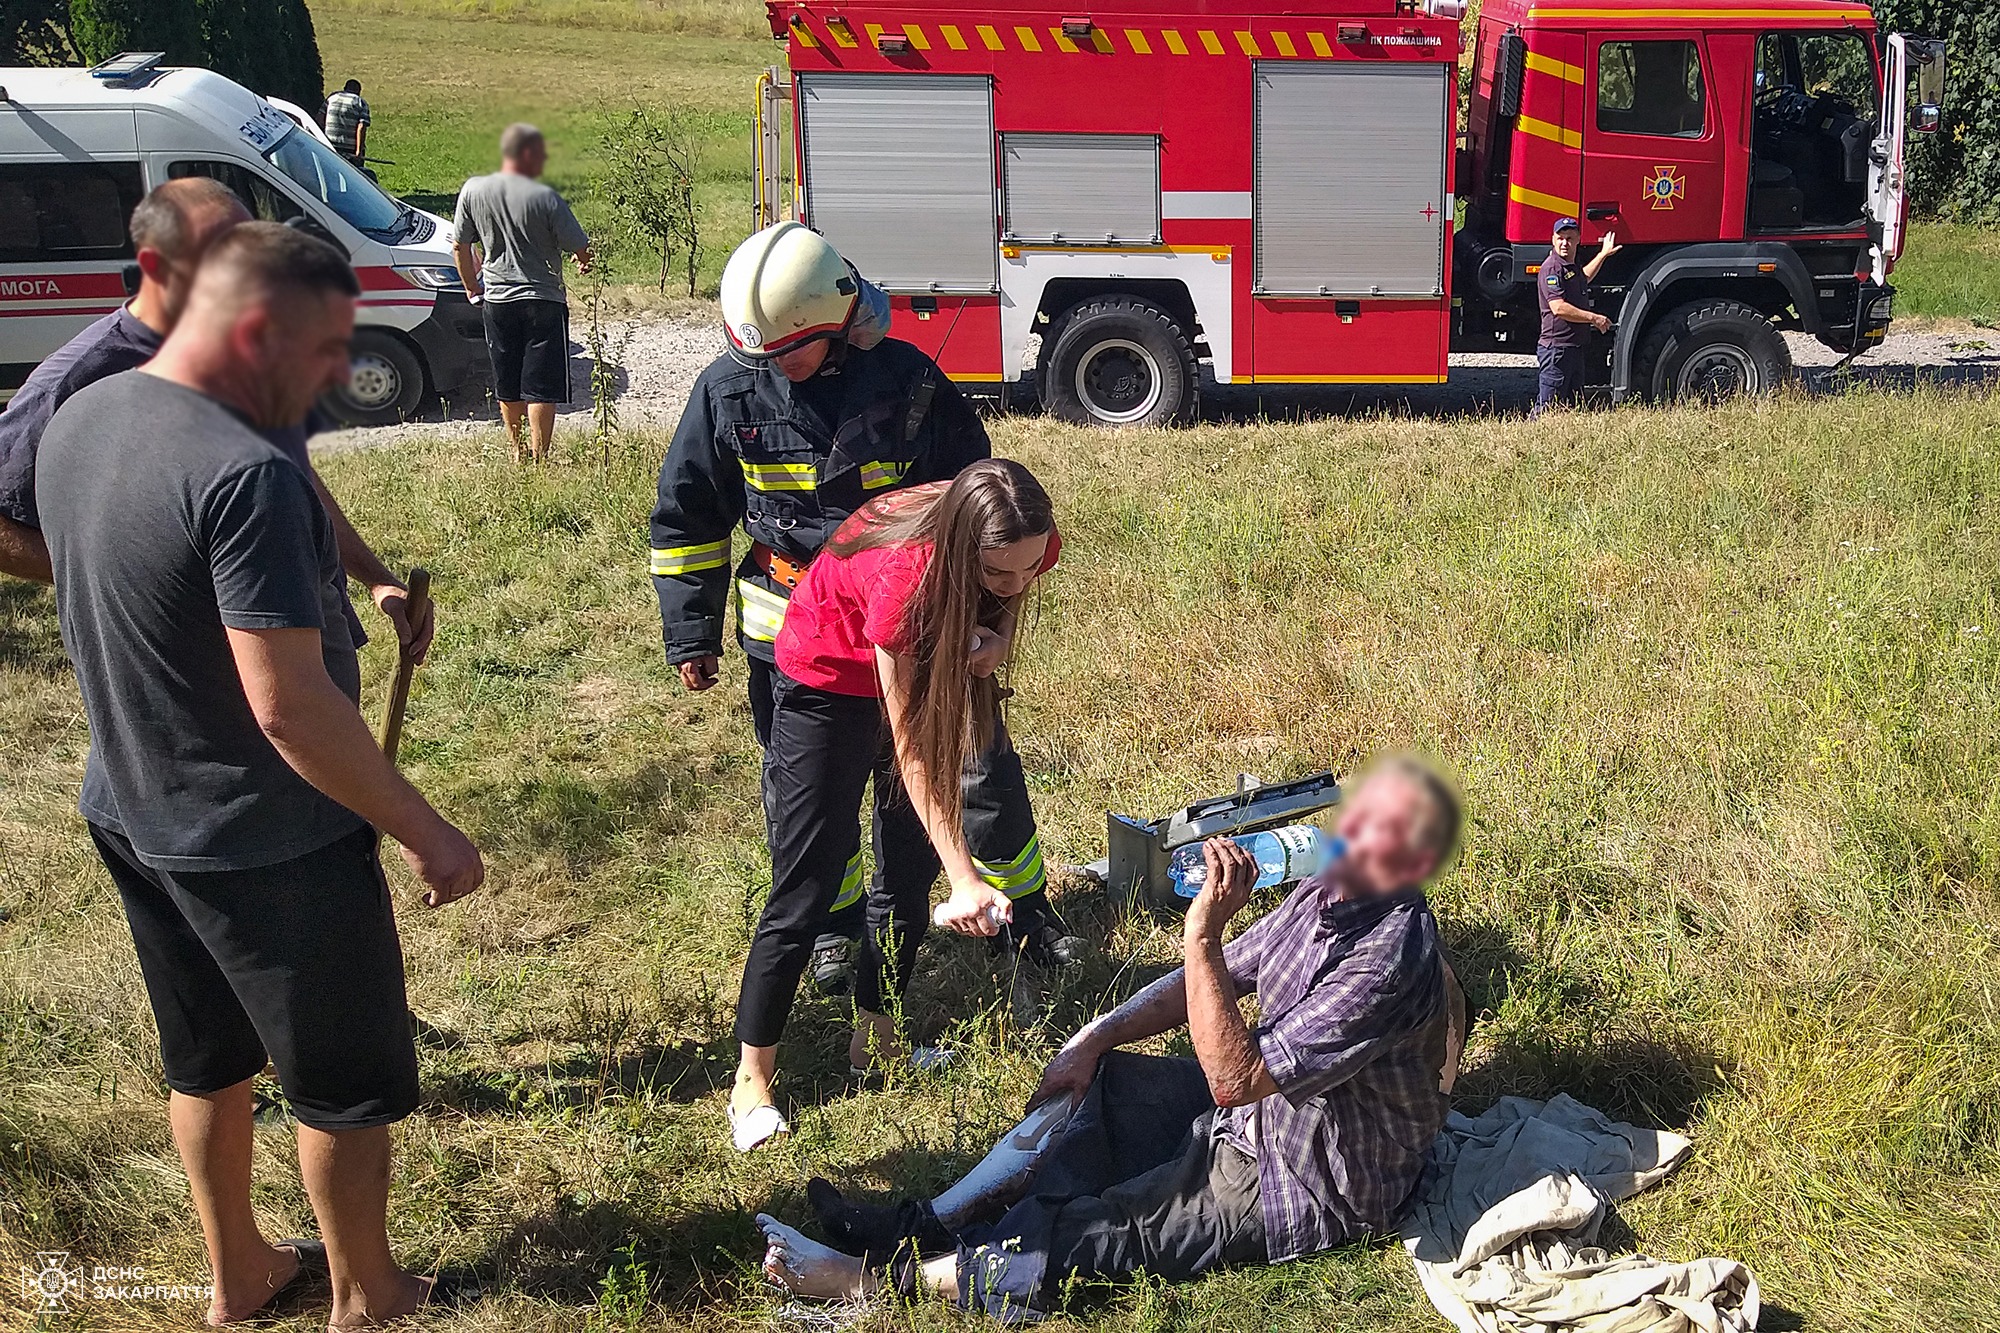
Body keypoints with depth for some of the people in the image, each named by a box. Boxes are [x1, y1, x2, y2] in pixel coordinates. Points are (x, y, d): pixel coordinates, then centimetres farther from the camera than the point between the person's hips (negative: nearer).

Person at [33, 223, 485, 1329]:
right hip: (268, 847, -8)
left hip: (130, 815, 9)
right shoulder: (244, 475, -29)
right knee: (348, 1083, 13)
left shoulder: (77, 422, -1)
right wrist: (426, 833, -21)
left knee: (205, 1061, 25)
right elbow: (289, 706, -30)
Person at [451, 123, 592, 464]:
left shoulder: (474, 190, -3)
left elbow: (459, 247, 4)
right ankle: (538, 459, 0)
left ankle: (518, 452, 29)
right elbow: (579, 248, -7)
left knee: (507, 385, 17)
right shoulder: (545, 198, -14)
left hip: (497, 299, 5)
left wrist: (472, 288, 17)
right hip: (543, 299, -4)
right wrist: (585, 263, 16)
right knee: (541, 387, 0)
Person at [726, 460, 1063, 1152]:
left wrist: (995, 641, -23)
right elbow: (908, 748, -36)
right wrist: (965, 879, -40)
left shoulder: (1028, 548, -25)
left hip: (923, 670, 6)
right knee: (807, 887, -4)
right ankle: (751, 1082, 9)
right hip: (829, 678, -5)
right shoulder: (900, 573, -41)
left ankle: (874, 1039, 27)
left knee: (910, 871, 8)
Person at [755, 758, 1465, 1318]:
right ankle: (926, 1225, 4)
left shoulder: (1389, 961, -32)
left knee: (1091, 1232, -17)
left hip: (1302, 1191, -9)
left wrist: (1202, 935, -39)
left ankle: (878, 1277, -9)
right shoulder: (1327, 894, -2)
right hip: (1258, 1113, 9)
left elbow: (1236, 1080, -34)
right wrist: (1098, 1038, 0)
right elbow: (1217, 980, 9)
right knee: (1092, 1083, 7)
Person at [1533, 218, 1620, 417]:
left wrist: (1603, 254, 47)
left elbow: (1583, 279, 44)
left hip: (1575, 347, 10)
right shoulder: (1552, 268, -13)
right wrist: (1594, 318, -18)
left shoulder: (1571, 267, 17)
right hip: (1557, 347, -10)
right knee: (1547, 408, -12)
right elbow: (1559, 308, -24)